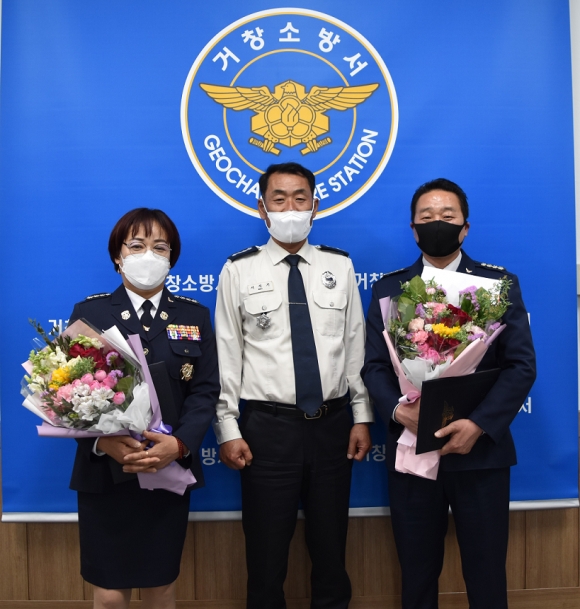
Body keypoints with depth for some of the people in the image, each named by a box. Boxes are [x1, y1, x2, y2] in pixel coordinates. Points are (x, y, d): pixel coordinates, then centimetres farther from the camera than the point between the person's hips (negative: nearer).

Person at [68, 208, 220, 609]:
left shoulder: (195, 316, 7)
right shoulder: (89, 312, 3)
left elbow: (206, 391, 0)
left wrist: (179, 444, -18)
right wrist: (103, 440, -21)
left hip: (171, 471, 1)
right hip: (104, 473, -1)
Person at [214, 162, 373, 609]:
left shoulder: (340, 266, 5)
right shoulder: (239, 271, -1)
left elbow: (356, 345, 5)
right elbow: (227, 355, -2)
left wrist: (362, 417, 2)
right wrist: (228, 429, -6)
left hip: (332, 424, 2)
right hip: (268, 426, -2)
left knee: (331, 552, 16)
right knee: (267, 557, 10)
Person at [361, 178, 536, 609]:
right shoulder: (389, 288, 8)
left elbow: (522, 365, -4)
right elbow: (374, 365, 3)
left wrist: (479, 424, -17)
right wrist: (396, 410, -17)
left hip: (480, 451, -1)